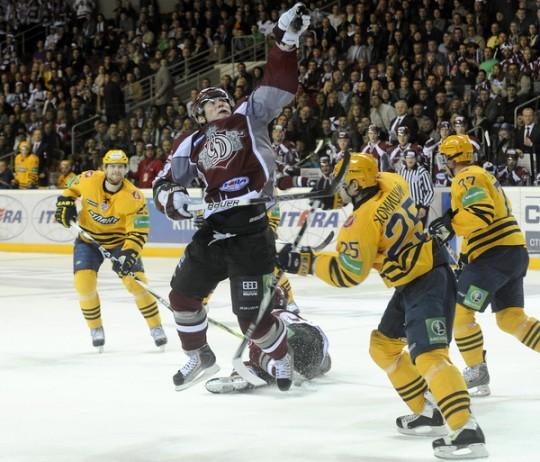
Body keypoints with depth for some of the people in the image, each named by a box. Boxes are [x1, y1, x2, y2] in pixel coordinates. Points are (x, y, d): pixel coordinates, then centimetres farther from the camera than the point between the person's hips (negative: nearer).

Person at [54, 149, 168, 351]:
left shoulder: (134, 197, -23)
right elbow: (72, 188, 9)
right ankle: (96, 329, 5)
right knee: (84, 283, -18)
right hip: (89, 239, 1)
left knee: (137, 282, -13)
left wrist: (129, 254, -37)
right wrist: (65, 203, -7)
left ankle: (156, 327, 8)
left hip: (119, 241, -1)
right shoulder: (89, 179, -16)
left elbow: (138, 232, -24)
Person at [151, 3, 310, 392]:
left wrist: (287, 40, -11)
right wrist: (172, 197, -11)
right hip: (213, 231, 5)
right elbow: (165, 182, 13)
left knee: (252, 314, -7)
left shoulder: (249, 119, 8)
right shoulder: (190, 144, 14)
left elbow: (277, 87, 0)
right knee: (183, 294, 15)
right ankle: (200, 357, 37)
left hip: (252, 232, -5)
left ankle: (282, 358, 22)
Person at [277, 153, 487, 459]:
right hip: (414, 281, 10)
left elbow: (347, 273, -18)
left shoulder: (363, 222, -21)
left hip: (426, 283, -10)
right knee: (383, 345, 19)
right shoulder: (391, 183, 1)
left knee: (427, 354, -24)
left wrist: (305, 262, -11)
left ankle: (467, 431, -35)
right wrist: (342, 195, 24)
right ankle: (427, 413, 22)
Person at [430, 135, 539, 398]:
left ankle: (477, 370, 0)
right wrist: (466, 253, 26)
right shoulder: (481, 175, 24)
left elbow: (482, 212, -24)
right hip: (514, 251, 10)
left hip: (496, 254, -10)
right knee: (511, 318, 8)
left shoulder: (467, 178, -9)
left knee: (459, 311, -5)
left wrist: (451, 225, -28)